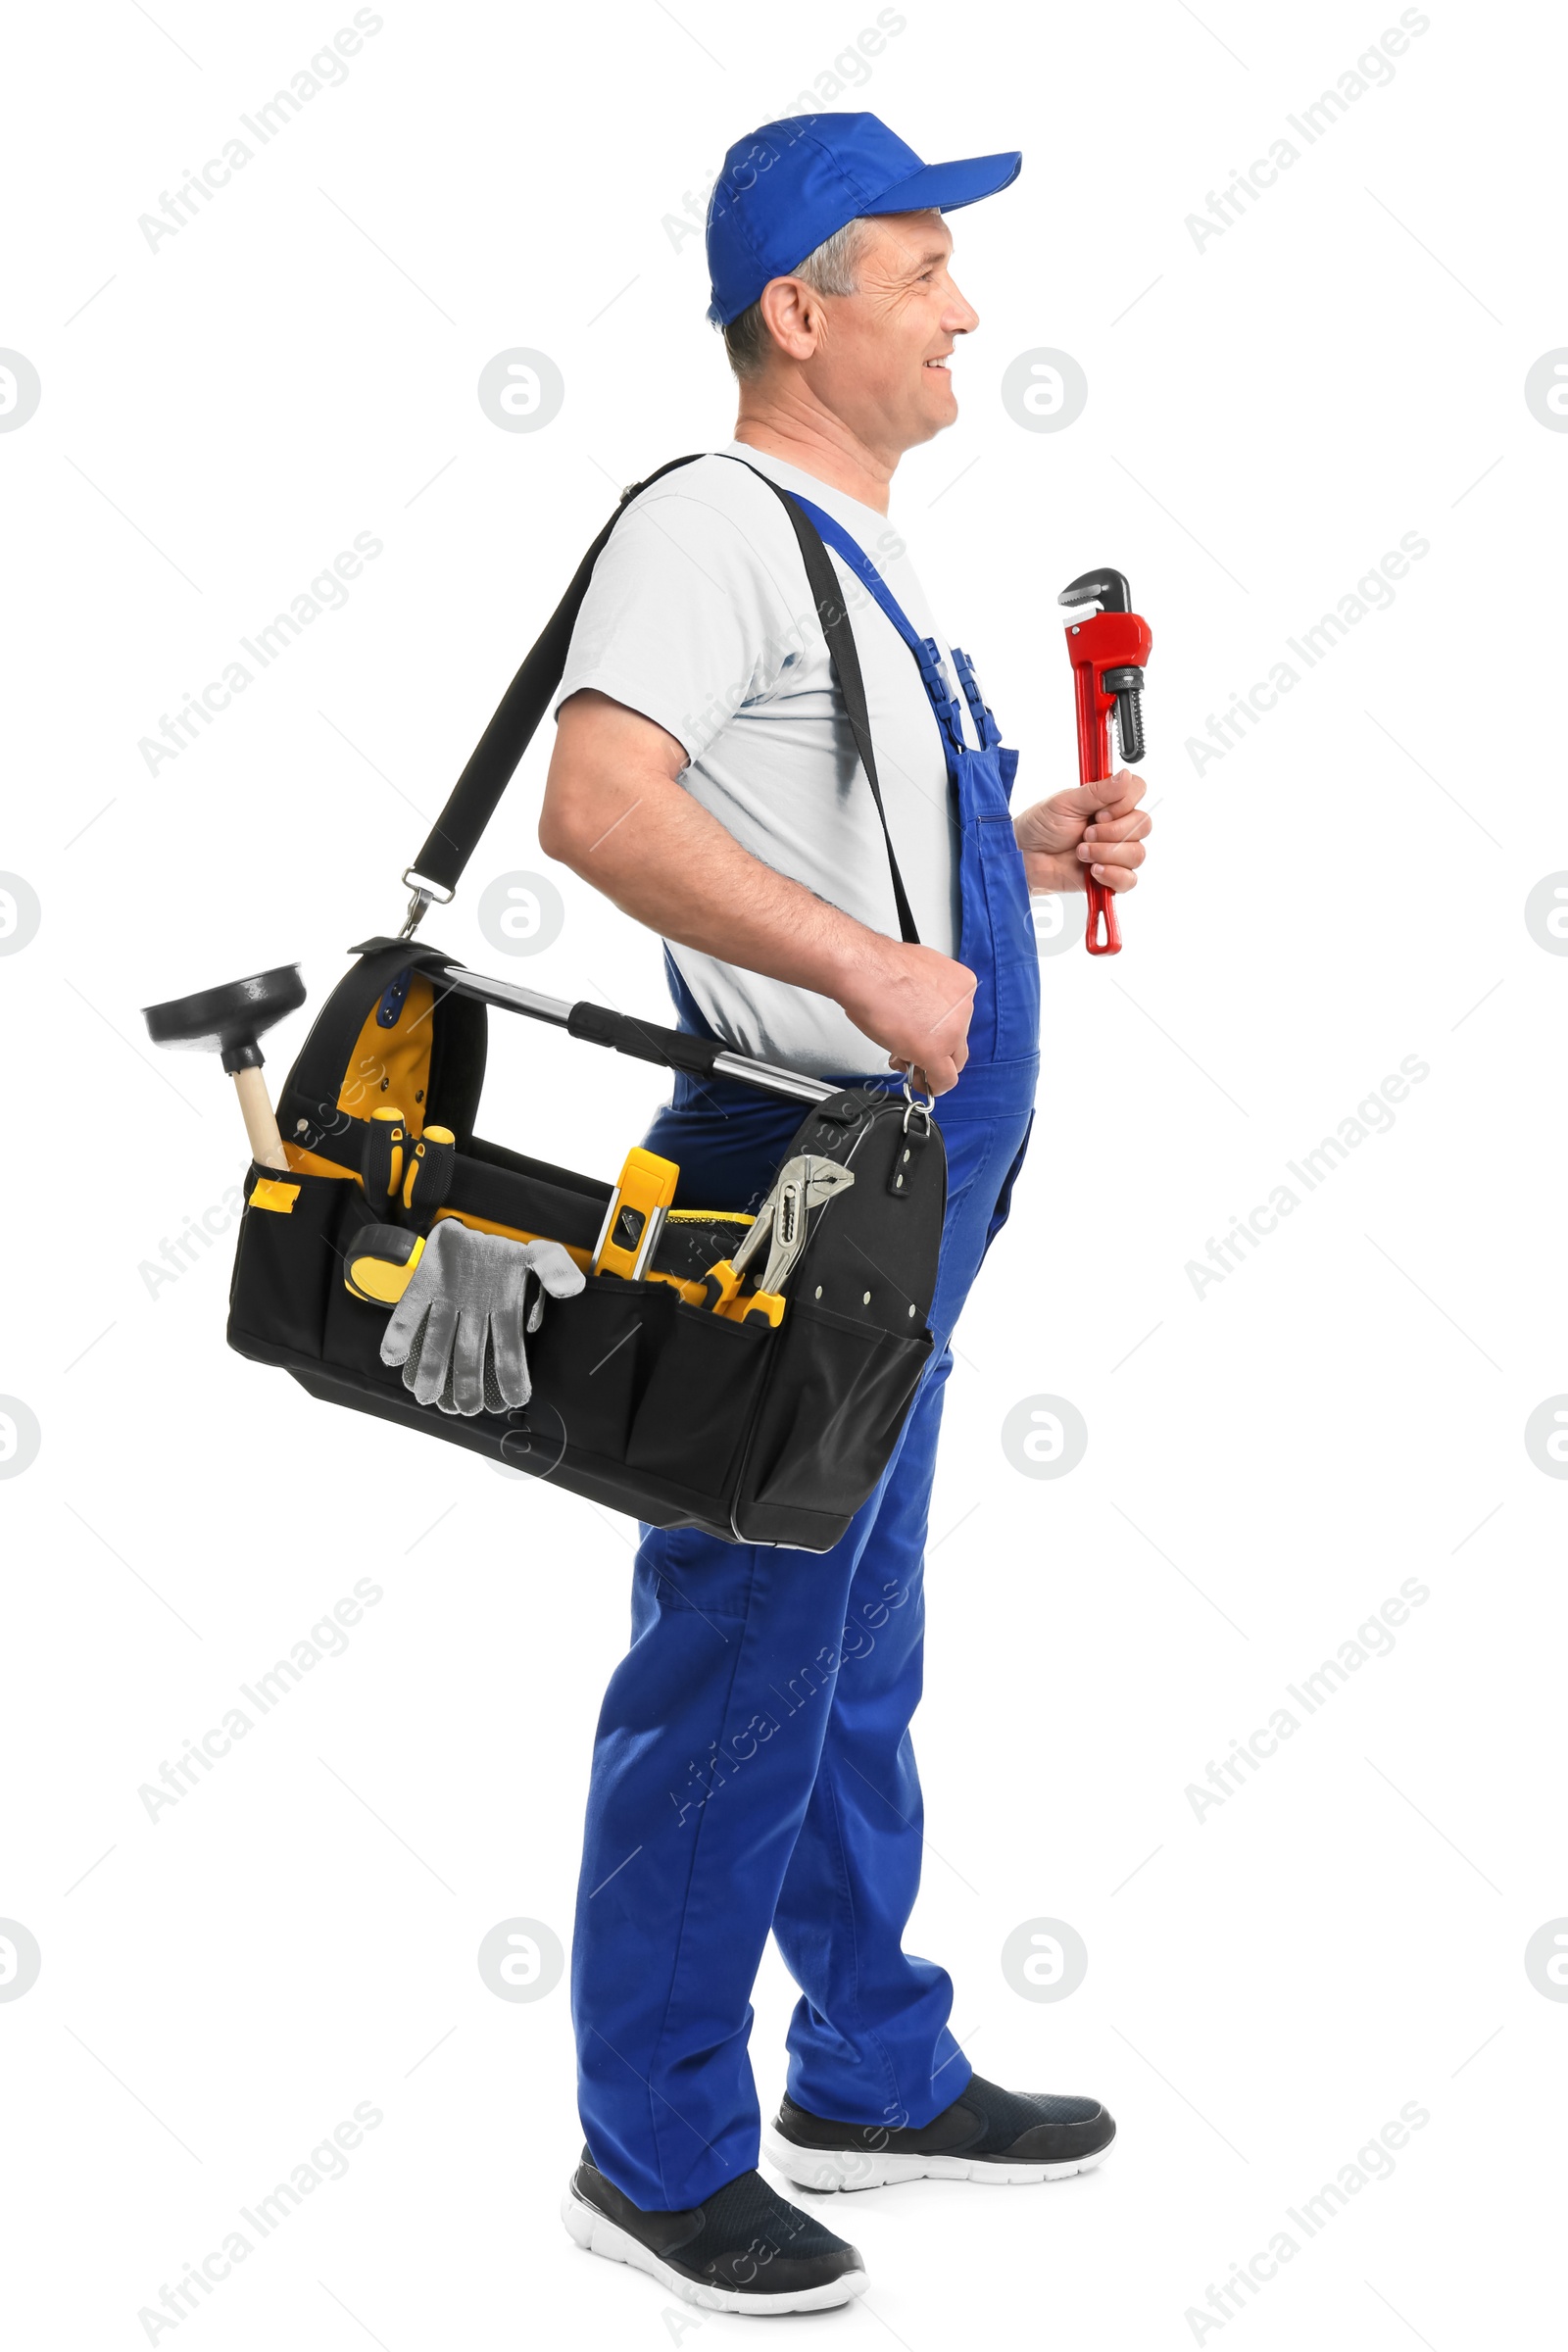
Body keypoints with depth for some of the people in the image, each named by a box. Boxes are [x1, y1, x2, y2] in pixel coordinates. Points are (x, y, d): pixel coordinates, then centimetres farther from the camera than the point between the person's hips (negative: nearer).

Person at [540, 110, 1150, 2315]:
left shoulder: (864, 551, 19)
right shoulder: (712, 521, -13)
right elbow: (603, 808, -28)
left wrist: (1027, 850, 12)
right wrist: (871, 962, -30)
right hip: (795, 1194, -10)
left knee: (857, 1665, 19)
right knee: (735, 1679, -2)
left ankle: (875, 2075, 33)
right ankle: (657, 2152, 13)